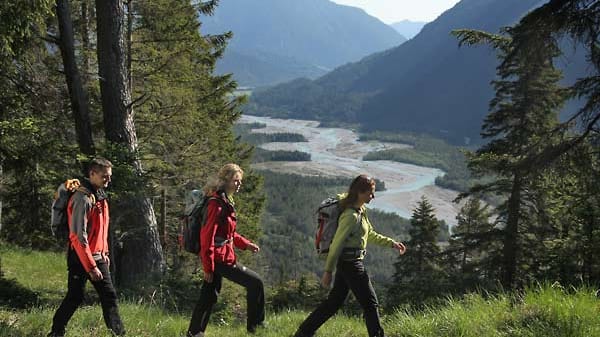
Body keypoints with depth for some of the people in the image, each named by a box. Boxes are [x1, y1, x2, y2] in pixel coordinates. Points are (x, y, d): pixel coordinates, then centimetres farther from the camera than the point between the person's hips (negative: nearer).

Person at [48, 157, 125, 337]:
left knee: (109, 295, 7)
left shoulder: (100, 196, 8)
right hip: (81, 258, -8)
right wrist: (91, 267, -22)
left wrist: (104, 253, 16)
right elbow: (78, 237, -23)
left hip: (97, 257, 8)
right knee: (75, 297, 2)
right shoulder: (83, 199, -20)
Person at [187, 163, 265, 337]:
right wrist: (208, 267, -20)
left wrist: (246, 244, 10)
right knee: (255, 282, -6)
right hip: (220, 258, -10)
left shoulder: (225, 202, 13)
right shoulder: (217, 204, -18)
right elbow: (207, 236, -21)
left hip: (217, 257, 10)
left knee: (209, 296, 16)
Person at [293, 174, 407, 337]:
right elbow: (337, 244, -20)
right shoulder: (351, 216, -21)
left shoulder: (361, 210, 9)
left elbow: (371, 235, 20)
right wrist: (328, 271, -17)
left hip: (346, 263, 10)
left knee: (334, 301, 16)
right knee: (370, 303, 1)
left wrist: (392, 243, 14)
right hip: (351, 263, -10)